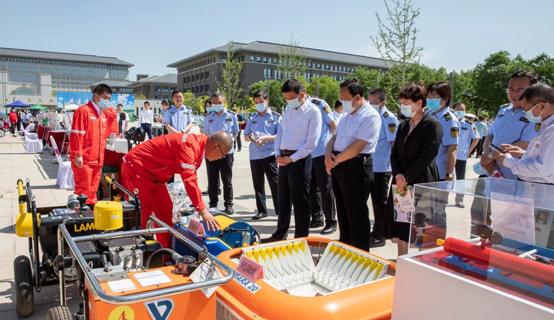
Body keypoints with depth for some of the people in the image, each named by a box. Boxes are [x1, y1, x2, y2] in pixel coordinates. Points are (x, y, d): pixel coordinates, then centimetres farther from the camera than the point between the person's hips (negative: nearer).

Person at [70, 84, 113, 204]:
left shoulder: (103, 114, 16)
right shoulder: (83, 111, -8)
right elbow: (76, 134, -13)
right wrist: (78, 155, -18)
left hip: (98, 160, 7)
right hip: (84, 160, -7)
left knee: (92, 192, 13)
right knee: (83, 192, -4)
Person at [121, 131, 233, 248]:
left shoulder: (198, 146, 1)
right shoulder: (189, 145, -29)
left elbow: (191, 177, 9)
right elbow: (189, 179, -36)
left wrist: (199, 206, 7)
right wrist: (202, 210, -34)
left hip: (152, 172, 10)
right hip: (136, 166, -10)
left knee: (165, 209, 9)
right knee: (144, 211, -10)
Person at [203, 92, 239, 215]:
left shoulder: (231, 116, 3)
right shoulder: (208, 118, 9)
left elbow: (235, 133, 8)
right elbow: (206, 135, 15)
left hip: (227, 152, -2)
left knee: (227, 181, 5)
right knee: (212, 181, 8)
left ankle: (228, 205, 14)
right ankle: (213, 205, 18)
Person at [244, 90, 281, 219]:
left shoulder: (276, 117, 2)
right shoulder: (252, 118, 14)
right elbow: (245, 136, 15)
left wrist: (266, 138, -18)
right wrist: (251, 137, -9)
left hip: (270, 155, -5)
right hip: (254, 156, 5)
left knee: (275, 184, -5)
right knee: (258, 185, 9)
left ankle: (280, 211, 0)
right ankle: (261, 210, 19)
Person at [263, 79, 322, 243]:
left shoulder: (313, 112, -10)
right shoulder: (288, 109, 11)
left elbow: (311, 143, -15)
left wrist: (291, 158, -15)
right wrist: (278, 153, 0)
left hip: (300, 160, -7)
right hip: (283, 158, 7)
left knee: (300, 201, 2)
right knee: (283, 199, 16)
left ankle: (301, 239, 15)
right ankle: (280, 234, 29)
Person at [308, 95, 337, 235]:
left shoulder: (319, 104, -7)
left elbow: (333, 125, -2)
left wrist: (327, 141, 4)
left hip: (322, 152, -5)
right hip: (306, 154, 5)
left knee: (326, 188, 0)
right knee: (312, 188, 13)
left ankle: (331, 221, 10)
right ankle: (317, 218, 26)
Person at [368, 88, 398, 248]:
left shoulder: (389, 118, -11)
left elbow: (394, 143, -14)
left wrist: (391, 163, -16)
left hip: (382, 167, -7)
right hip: (371, 166, 7)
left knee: (380, 202, 2)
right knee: (376, 200, 16)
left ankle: (379, 236, 13)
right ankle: (376, 231, 29)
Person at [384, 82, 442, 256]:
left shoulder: (433, 124, -7)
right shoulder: (404, 125, 13)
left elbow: (427, 156, -14)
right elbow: (394, 152, 10)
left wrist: (407, 178, -14)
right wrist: (397, 174, -6)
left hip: (422, 182, -6)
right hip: (401, 182, 6)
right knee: (400, 232, 10)